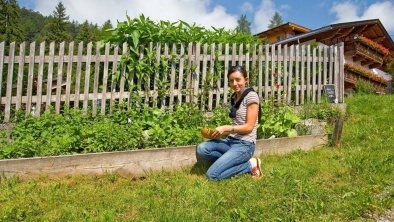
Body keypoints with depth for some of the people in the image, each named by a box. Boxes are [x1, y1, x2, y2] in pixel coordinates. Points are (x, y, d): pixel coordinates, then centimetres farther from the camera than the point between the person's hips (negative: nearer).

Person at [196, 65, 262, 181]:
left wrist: (226, 128, -18)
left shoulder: (251, 96, -8)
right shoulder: (234, 97, 14)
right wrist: (221, 132, 1)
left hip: (244, 144, -7)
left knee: (212, 174, -18)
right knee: (201, 149, -18)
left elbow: (249, 127, -13)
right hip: (230, 140, 7)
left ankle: (250, 164, -2)